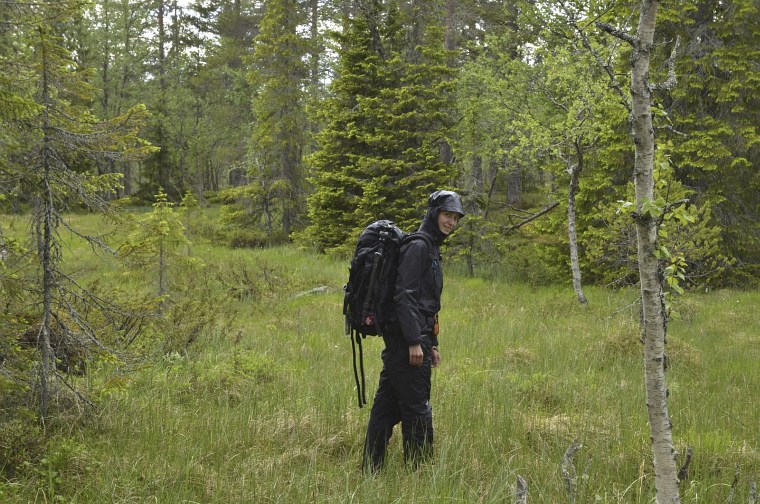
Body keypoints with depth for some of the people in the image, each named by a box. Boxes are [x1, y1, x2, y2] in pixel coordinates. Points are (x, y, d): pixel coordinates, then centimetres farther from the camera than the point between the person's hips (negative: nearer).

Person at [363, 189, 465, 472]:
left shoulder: (432, 248, 20)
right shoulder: (418, 246, -12)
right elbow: (404, 296, -19)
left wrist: (433, 343, 22)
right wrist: (415, 342, -22)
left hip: (400, 343, 10)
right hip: (405, 339, -10)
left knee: (387, 406, 11)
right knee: (417, 408, -4)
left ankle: (370, 470, 16)